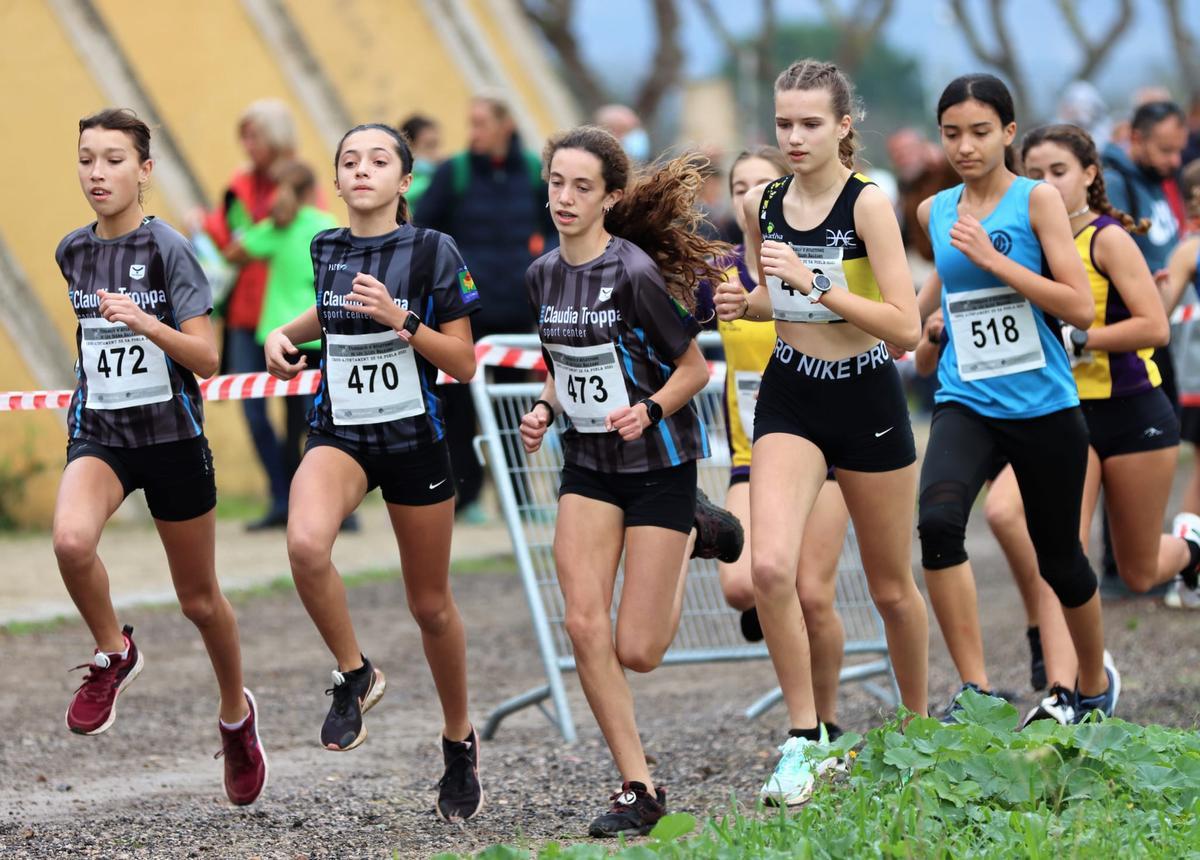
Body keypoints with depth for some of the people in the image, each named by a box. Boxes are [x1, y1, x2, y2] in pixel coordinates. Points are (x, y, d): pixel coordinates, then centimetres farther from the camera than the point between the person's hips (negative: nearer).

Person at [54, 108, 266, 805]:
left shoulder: (168, 249, -12)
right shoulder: (73, 251, 2)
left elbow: (207, 360, -17)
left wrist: (144, 322, -30)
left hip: (172, 437, -3)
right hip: (99, 434, 3)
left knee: (199, 598, 10)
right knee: (71, 539, -30)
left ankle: (237, 714, 36)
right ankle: (114, 654, -4)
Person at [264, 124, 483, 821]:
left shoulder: (434, 252, -10)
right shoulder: (326, 249, 2)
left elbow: (464, 364, -9)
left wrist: (400, 320, -22)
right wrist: (286, 334, 6)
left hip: (415, 440, -2)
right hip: (340, 433, 2)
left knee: (431, 605, 9)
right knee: (306, 544, -31)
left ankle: (460, 742, 32)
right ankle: (354, 675, -7)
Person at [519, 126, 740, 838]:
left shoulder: (634, 274, -19)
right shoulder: (545, 274, 3)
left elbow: (695, 367, -10)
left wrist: (650, 410, -26)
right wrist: (547, 409, 0)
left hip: (659, 463, -6)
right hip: (588, 465, 6)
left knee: (637, 652, -3)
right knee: (585, 625, -11)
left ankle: (691, 534, 26)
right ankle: (638, 789, 0)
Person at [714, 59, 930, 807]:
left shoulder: (868, 204, -14)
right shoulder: (762, 205, 2)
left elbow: (907, 327, -20)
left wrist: (813, 283, -27)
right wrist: (744, 302, -3)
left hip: (867, 400, -3)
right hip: (789, 402, 3)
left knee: (892, 587, 11)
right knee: (770, 565, -19)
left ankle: (921, 725, 34)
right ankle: (805, 738, -8)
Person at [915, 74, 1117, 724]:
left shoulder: (1038, 200, -6)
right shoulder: (935, 212, 7)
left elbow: (1080, 307, -14)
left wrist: (991, 259, -19)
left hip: (1043, 404, -2)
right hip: (965, 402, 2)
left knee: (1058, 556, 10)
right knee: (937, 519, -27)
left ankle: (1095, 683, 38)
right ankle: (975, 689, -24)